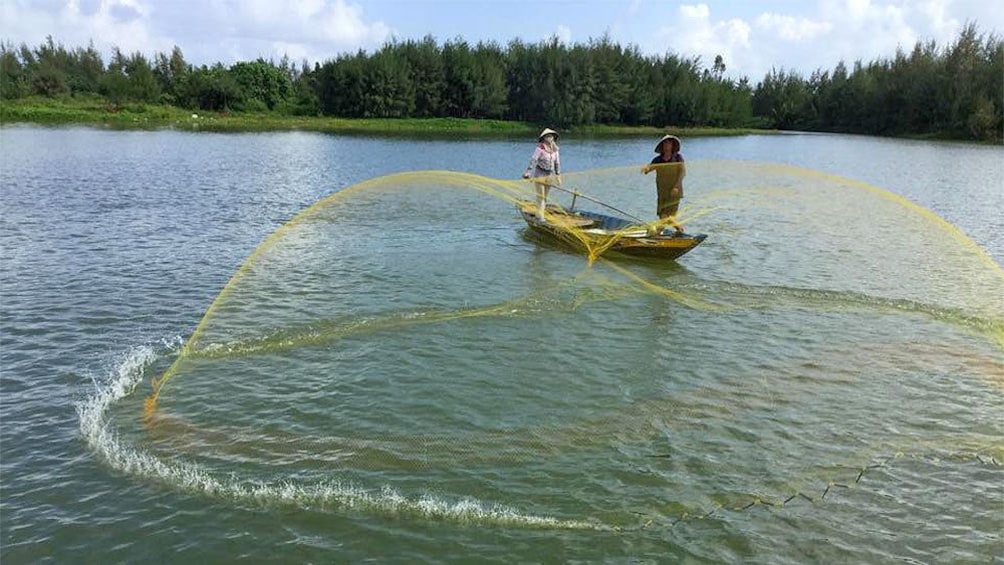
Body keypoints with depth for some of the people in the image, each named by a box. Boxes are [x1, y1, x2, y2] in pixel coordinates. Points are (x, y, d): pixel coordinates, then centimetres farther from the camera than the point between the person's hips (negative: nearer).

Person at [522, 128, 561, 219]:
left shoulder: (555, 149, 5)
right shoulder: (540, 148, -14)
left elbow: (557, 163, 13)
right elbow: (533, 160, -21)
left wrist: (558, 176, 14)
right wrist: (528, 172, -31)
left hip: (549, 175, 6)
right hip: (540, 174, -6)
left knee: (545, 196, 9)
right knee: (540, 195, -7)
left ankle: (540, 213, 16)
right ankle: (540, 216, -4)